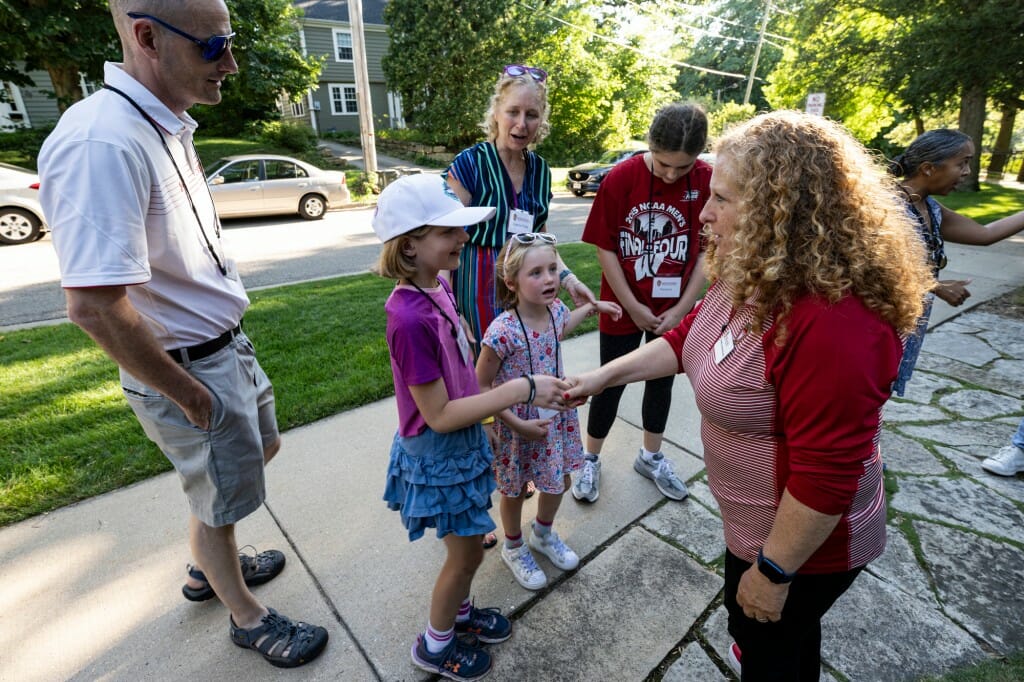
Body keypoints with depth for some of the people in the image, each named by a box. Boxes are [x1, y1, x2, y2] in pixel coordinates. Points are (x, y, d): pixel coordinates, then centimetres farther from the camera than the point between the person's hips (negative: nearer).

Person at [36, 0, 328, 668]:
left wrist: (227, 339, 12)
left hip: (229, 345, 9)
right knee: (218, 503, 12)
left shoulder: (168, 126, 5)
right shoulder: (104, 141, -26)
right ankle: (248, 616, 41)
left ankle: (210, 567, 53)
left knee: (261, 447, 27)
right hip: (188, 367, -9)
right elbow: (94, 305, -30)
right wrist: (189, 395, -18)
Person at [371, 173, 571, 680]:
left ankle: (457, 611, 53)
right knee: (467, 553, 14)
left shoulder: (437, 289, -5)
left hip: (463, 442, 8)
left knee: (468, 543, 26)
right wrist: (522, 388, -27)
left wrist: (502, 403, 12)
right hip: (438, 454, -8)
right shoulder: (411, 319, -32)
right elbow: (439, 416, -26)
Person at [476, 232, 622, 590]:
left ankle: (544, 534, 54)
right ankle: (514, 548, 49)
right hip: (516, 424, -6)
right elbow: (481, 386, -21)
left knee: (559, 482, 23)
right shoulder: (502, 332, -31)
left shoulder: (555, 309, -11)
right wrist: (518, 424, -23)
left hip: (555, 415, 6)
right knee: (514, 491, 19)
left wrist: (593, 306, 18)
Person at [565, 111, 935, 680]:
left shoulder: (833, 323, -36)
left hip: (802, 541, -8)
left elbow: (827, 473, -31)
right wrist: (603, 375, -1)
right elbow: (688, 339, 4)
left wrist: (772, 571, -20)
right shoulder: (750, 277, -5)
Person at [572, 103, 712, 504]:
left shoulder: (708, 181, -9)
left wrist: (682, 308, -8)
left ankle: (651, 456, 39)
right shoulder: (620, 178, -14)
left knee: (662, 381, 17)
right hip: (623, 309, -2)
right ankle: (591, 459, 29)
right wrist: (634, 308, -11)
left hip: (675, 310, 3)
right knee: (611, 384, 8)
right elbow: (605, 249, -11)